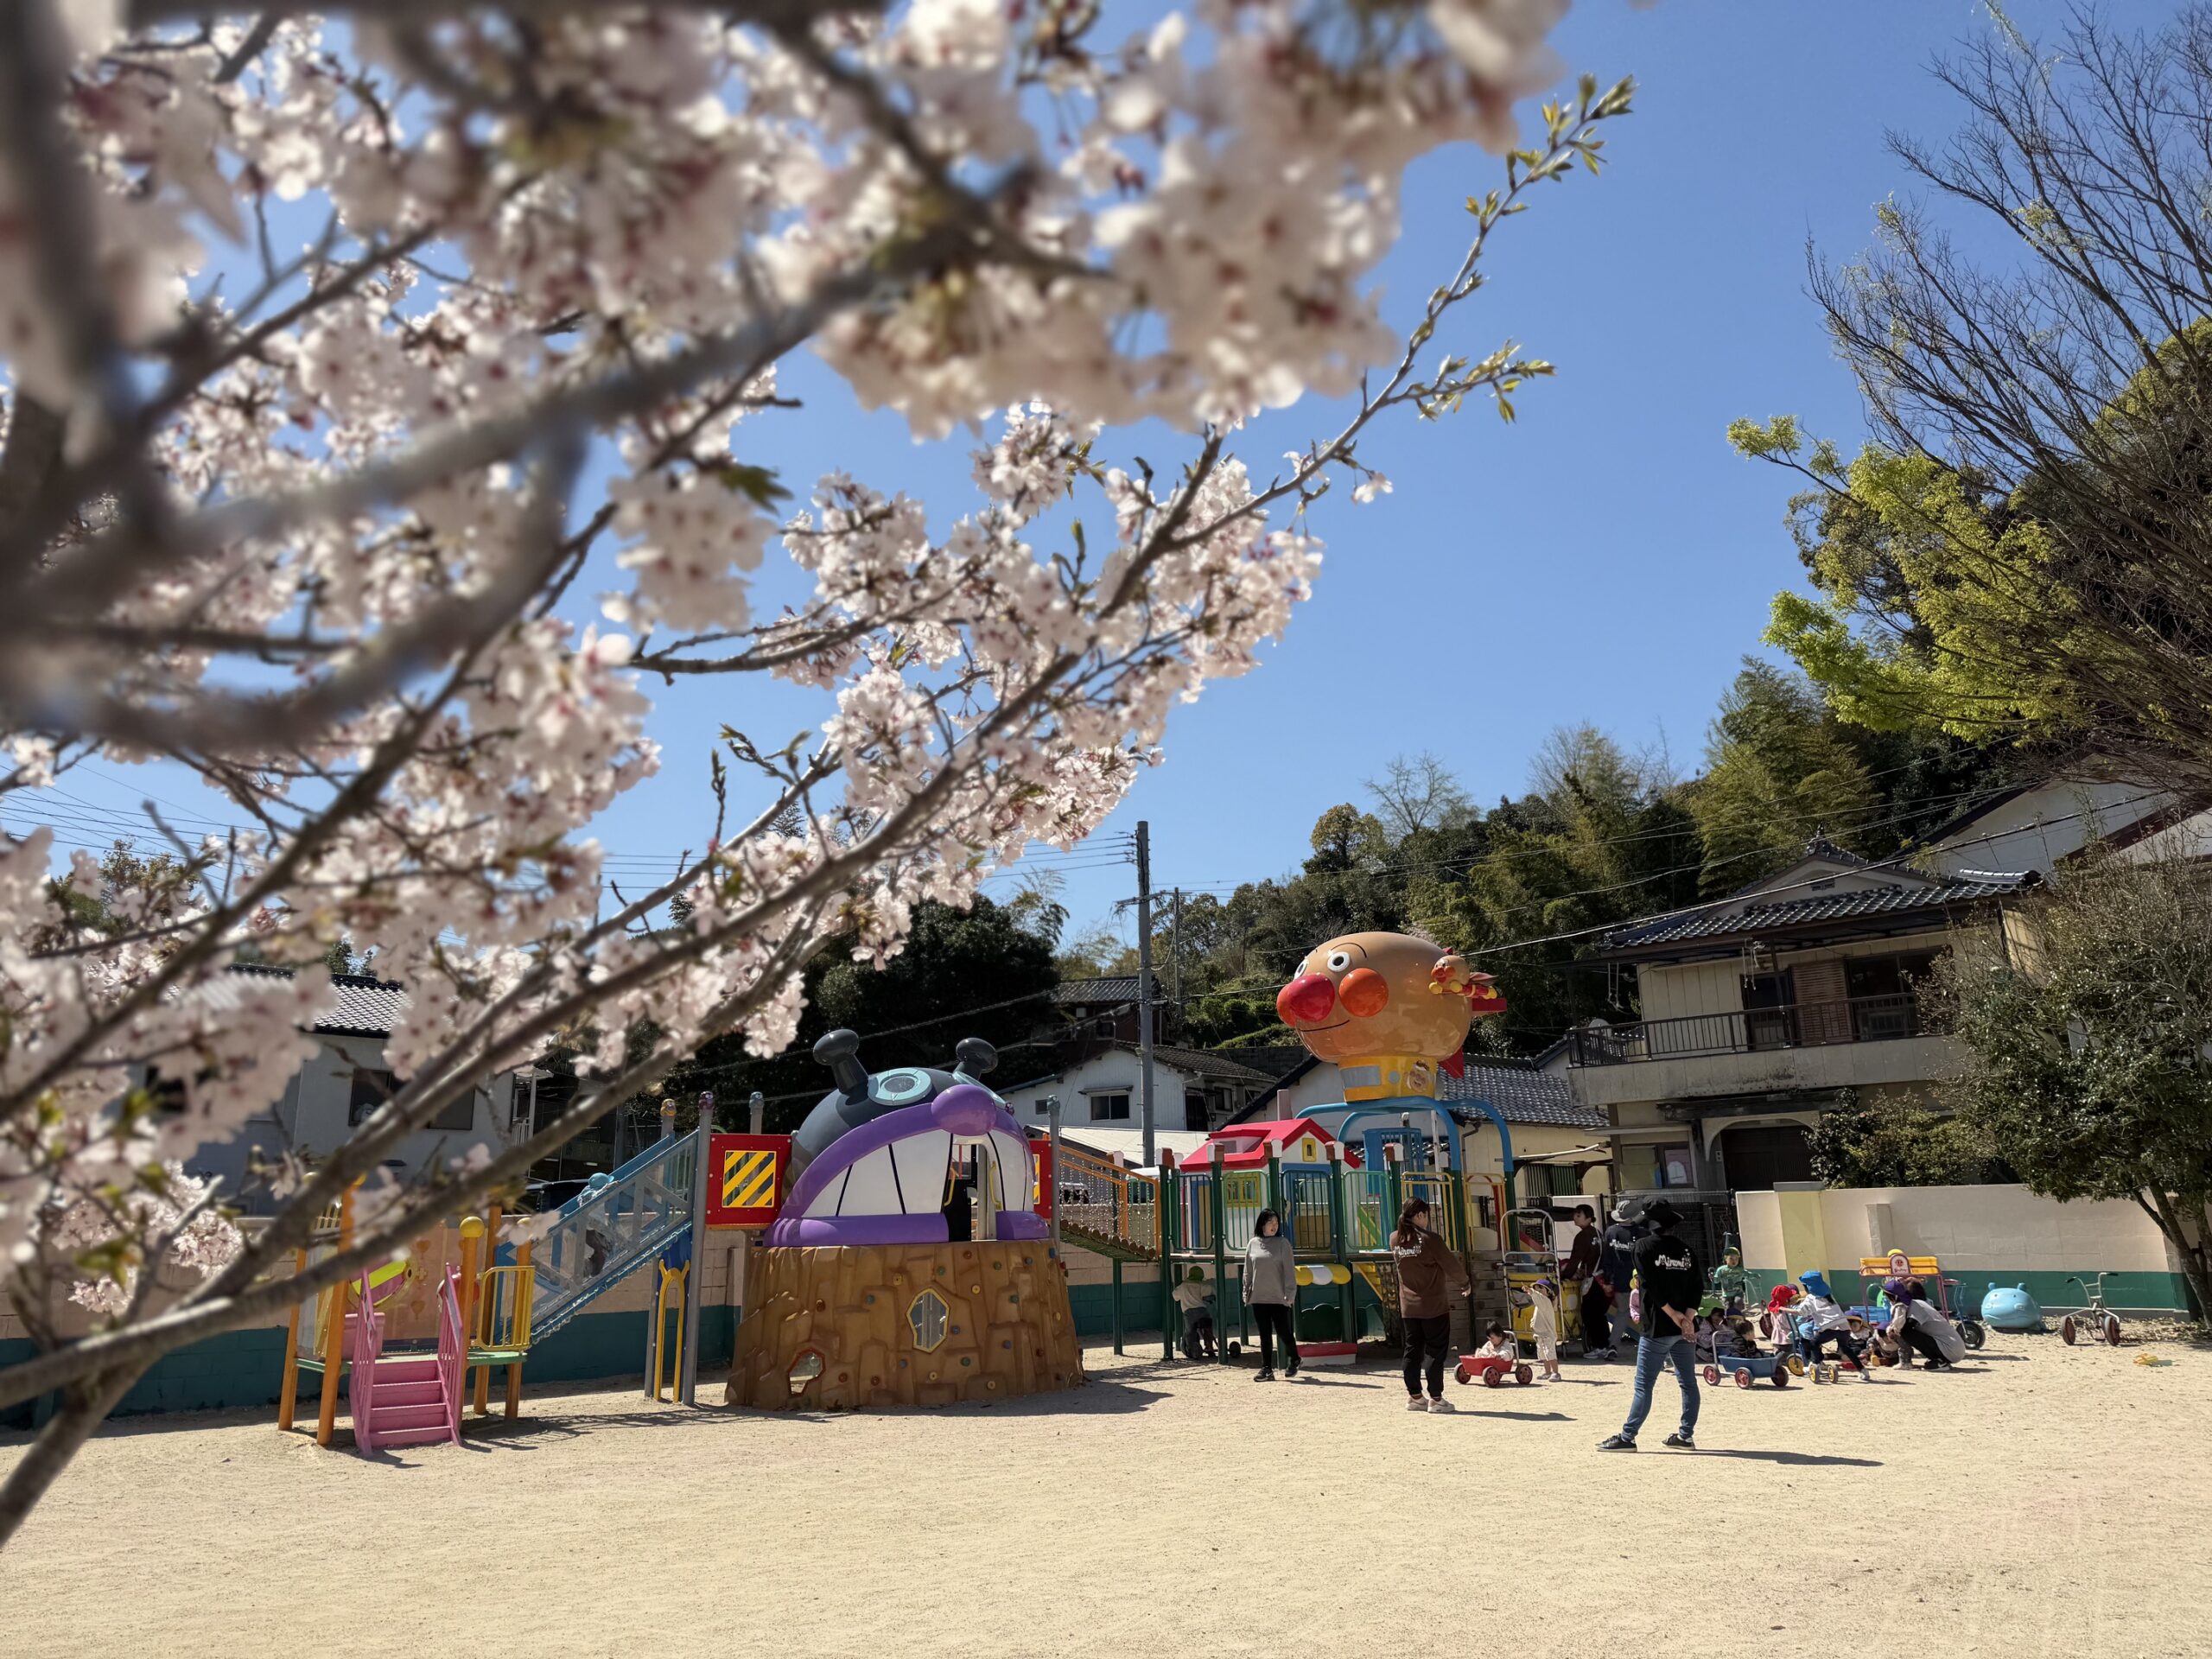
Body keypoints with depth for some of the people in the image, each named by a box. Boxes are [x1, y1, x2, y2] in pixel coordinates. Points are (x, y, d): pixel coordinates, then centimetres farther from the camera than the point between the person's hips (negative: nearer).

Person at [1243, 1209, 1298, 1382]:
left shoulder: (1282, 1243, -2)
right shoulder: (1253, 1244, 7)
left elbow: (1289, 1270, -4)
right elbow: (1247, 1272, 11)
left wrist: (1290, 1293, -10)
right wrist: (1246, 1293, 6)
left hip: (1278, 1298, -3)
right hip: (1258, 1298, 3)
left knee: (1283, 1332, 1)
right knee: (1265, 1335, 6)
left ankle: (1293, 1361, 25)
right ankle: (1267, 1369, 11)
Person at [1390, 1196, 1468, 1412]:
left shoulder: (1395, 1240, 0)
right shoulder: (1429, 1240, -17)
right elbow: (1451, 1265, -10)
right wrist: (1464, 1282, 8)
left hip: (1408, 1307, 5)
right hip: (1434, 1306, -5)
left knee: (1413, 1350, 12)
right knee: (1436, 1351, 3)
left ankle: (1414, 1397, 16)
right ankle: (1436, 1398, 5)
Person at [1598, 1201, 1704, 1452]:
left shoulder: (1645, 1247, -5)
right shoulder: (1685, 1250, 10)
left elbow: (1651, 1286, -14)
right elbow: (1697, 1286, 2)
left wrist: (1674, 1315, -10)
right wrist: (1687, 1317, -7)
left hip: (1657, 1327, -5)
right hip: (1683, 1328, 5)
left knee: (1643, 1384, -4)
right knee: (1688, 1382, 12)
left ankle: (1627, 1437, -2)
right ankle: (1686, 1436, 15)